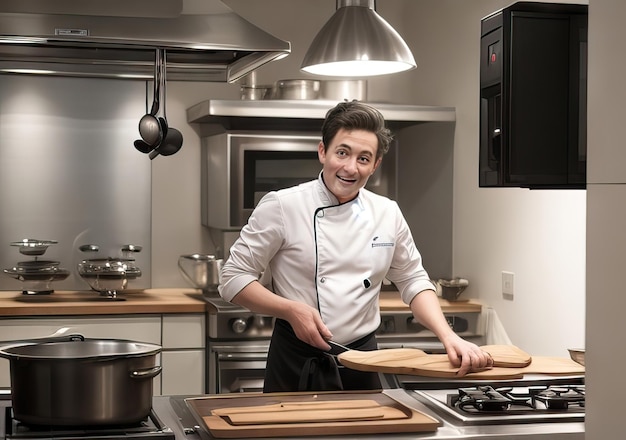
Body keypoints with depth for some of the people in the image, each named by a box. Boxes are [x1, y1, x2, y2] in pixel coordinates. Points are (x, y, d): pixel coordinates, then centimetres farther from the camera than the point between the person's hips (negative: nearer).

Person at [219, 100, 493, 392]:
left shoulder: (388, 215, 3)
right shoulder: (281, 206, -9)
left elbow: (413, 282, 11)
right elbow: (234, 279, -6)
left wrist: (449, 337, -4)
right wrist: (292, 310, -19)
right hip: (297, 366, -3)